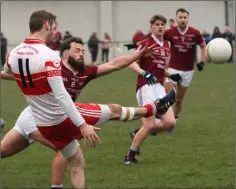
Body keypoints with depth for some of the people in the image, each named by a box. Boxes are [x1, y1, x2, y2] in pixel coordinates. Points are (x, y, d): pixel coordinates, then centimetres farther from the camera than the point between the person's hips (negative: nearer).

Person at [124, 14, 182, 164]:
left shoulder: (167, 47, 16)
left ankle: (140, 133, 17)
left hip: (159, 87, 7)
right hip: (146, 86, -7)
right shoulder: (146, 43, -7)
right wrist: (145, 73, -30)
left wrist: (172, 76, 8)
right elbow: (131, 63, -15)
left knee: (170, 122, -6)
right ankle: (130, 156, 4)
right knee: (149, 125, -13)